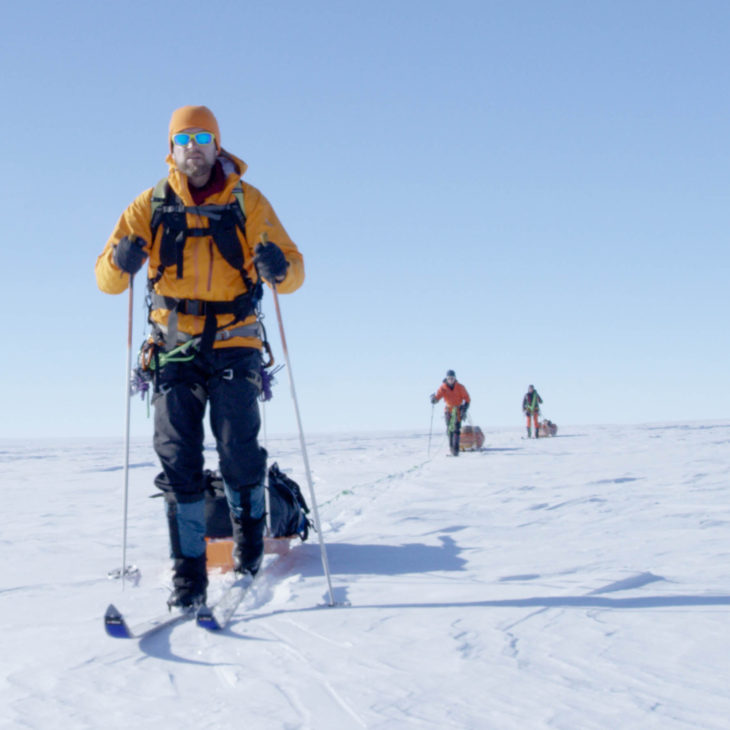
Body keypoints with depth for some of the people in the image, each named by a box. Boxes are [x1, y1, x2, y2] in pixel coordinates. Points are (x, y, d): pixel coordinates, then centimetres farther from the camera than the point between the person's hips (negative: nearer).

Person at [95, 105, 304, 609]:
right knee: (179, 462, -4)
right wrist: (120, 263, -20)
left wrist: (279, 269, -23)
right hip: (175, 349, 1)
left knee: (240, 454, -8)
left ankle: (250, 529, 24)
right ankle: (189, 574, 3)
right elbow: (107, 278, 4)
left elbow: (294, 269, 2)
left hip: (234, 345, -1)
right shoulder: (151, 206, 6)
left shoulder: (248, 202, 4)